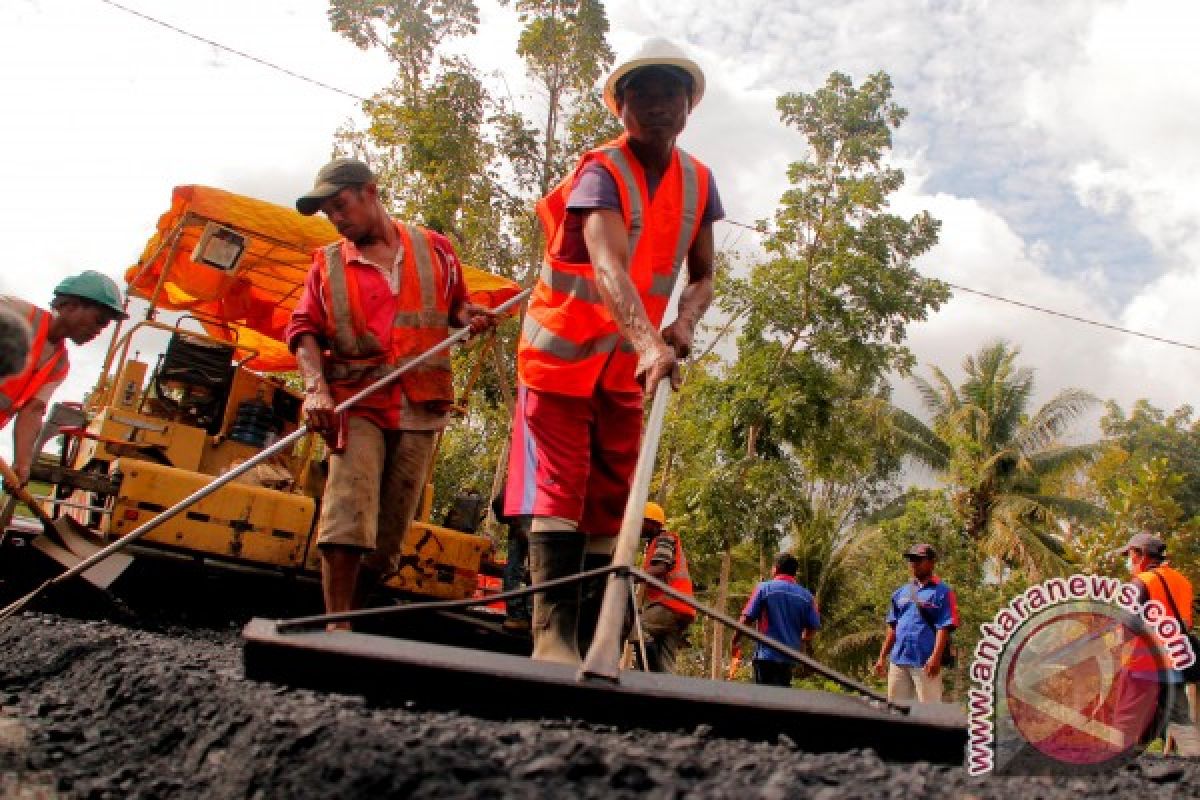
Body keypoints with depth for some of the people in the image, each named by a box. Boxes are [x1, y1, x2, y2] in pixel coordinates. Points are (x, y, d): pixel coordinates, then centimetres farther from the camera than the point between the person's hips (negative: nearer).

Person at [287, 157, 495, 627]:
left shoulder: (433, 248, 11)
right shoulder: (328, 262, 10)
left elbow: (455, 305, 21)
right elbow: (303, 329, 4)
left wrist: (468, 316, -4)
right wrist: (316, 387, -13)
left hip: (420, 407, 1)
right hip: (355, 400, -1)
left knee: (390, 534, 3)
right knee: (348, 515, -19)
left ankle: (346, 617, 18)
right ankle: (337, 630, -17)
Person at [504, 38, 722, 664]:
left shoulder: (698, 182, 0)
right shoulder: (600, 172, -20)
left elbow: (702, 276, 4)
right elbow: (608, 267, -38)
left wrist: (685, 321, -19)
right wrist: (650, 344, -54)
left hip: (625, 362, 6)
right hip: (561, 351, -6)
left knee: (613, 495, 5)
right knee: (559, 482, -13)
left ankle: (594, 638, 11)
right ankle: (552, 630, -14)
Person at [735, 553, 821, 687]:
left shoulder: (764, 588, -5)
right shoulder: (806, 595, 5)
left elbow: (747, 618, -8)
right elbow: (813, 628, 5)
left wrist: (736, 640, 7)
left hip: (766, 655, -4)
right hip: (790, 657, 4)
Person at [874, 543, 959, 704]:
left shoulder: (942, 592, -2)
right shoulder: (900, 593, 17)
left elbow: (944, 627, -10)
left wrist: (936, 657, -20)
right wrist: (882, 657, 13)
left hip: (926, 662, -7)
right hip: (898, 659, 7)